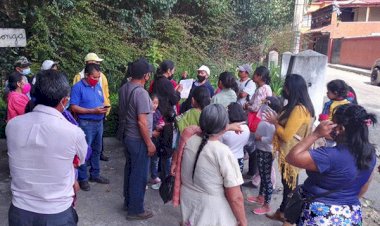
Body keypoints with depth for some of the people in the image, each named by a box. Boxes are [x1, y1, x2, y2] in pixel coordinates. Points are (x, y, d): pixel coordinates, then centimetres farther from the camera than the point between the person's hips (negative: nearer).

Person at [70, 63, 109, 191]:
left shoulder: (98, 86, 11)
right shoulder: (78, 87, -11)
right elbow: (74, 107, -17)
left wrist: (103, 108, -5)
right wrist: (93, 111, -21)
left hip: (99, 123, 7)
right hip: (86, 123, -7)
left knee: (96, 150, 16)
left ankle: (95, 174, 29)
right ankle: (82, 178, 13)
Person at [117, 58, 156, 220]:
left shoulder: (123, 88, 3)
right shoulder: (141, 92, -23)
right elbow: (142, 122, -24)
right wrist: (149, 143, -17)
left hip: (127, 136, 9)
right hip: (138, 140, -9)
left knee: (130, 169, 21)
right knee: (139, 175, 4)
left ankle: (128, 202, 36)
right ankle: (135, 210, 17)